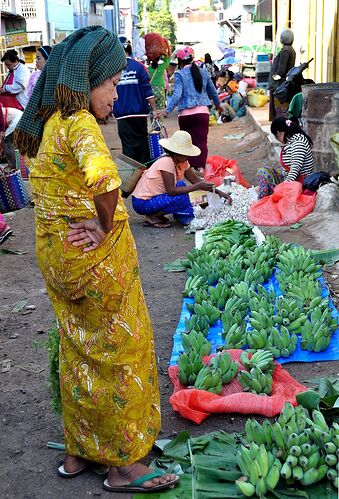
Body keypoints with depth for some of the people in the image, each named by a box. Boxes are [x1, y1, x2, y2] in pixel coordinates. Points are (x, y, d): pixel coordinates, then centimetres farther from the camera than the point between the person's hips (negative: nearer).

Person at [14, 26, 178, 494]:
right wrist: (105, 225, -20)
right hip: (97, 256, -9)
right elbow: (104, 179, -40)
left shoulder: (45, 121, 6)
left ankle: (79, 452, 35)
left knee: (78, 349, 20)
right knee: (122, 351, 7)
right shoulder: (79, 122, -21)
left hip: (54, 252, 9)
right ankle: (125, 464, 21)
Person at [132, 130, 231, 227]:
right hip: (142, 203, -8)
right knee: (181, 198, -21)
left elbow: (196, 180, 4)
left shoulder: (181, 161, 0)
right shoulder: (166, 162, -24)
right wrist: (198, 186, -26)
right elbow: (171, 190, -28)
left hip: (155, 196, 8)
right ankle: (152, 218, -7)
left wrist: (218, 192, -6)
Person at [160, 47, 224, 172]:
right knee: (201, 141, 2)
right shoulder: (203, 72, 10)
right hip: (202, 111, 2)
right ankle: (201, 167, -10)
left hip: (185, 113, -2)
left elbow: (177, 94, -15)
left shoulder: (179, 74, -3)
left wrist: (167, 110, -17)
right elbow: (212, 91, 21)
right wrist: (218, 104, 35)